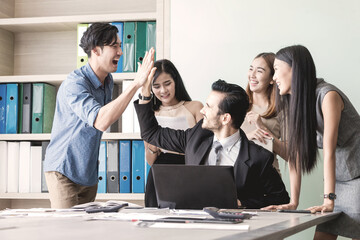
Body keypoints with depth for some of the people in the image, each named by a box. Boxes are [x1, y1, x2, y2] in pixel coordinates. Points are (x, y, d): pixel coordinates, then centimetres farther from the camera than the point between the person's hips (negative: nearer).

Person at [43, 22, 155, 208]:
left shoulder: (108, 81, 6)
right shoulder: (74, 83, -22)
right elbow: (100, 122, -38)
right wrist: (135, 84, -39)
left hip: (89, 174, 8)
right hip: (64, 172, -8)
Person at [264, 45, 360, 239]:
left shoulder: (328, 96, -18)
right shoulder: (294, 102, 5)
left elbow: (329, 151, -24)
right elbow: (295, 154, 1)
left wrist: (329, 200, -27)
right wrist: (293, 202, -5)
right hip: (336, 179, 7)